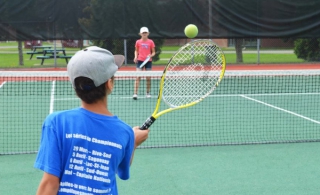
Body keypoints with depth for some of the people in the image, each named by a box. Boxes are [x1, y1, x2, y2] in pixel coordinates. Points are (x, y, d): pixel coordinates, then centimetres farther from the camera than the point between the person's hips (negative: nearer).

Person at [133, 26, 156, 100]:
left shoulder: (151, 42, 1)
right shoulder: (138, 42, 3)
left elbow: (153, 52, 6)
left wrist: (151, 55, -15)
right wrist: (136, 57, -2)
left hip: (148, 61, 0)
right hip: (140, 61, 0)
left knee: (148, 78, 5)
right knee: (138, 77, -9)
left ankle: (148, 93, 20)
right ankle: (135, 93, -11)